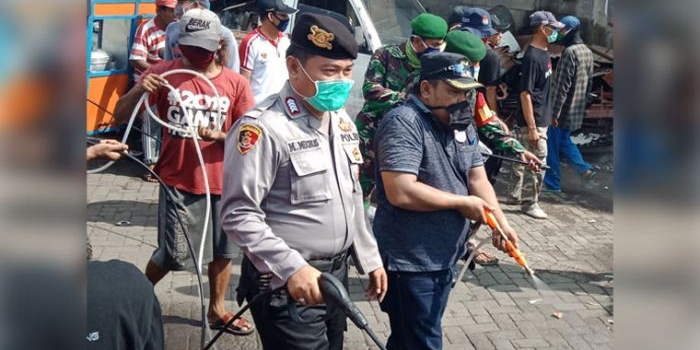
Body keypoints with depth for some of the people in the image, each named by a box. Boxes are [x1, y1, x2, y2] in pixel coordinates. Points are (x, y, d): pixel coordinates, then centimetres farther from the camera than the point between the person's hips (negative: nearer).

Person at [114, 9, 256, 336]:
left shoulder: (235, 83, -4)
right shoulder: (164, 72, -6)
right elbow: (121, 113, -4)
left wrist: (217, 135, -20)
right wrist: (139, 91, -24)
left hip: (222, 182, 2)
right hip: (178, 182, -2)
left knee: (222, 251, 14)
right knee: (172, 255, 4)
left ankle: (216, 311, 34)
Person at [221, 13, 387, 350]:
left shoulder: (341, 120, 9)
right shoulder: (264, 127, -19)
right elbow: (239, 214, -21)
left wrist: (369, 258, 17)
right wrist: (290, 268, -28)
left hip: (337, 273, 8)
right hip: (287, 284, -8)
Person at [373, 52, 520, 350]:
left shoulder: (461, 124, 8)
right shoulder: (403, 123, -20)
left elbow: (477, 178, 9)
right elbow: (400, 192, -30)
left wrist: (500, 222, -9)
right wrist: (462, 203, -18)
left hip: (445, 257, 8)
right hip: (409, 261, -8)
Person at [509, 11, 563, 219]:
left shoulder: (544, 53, 9)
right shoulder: (533, 57, -20)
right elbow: (525, 94, -22)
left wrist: (545, 118, 21)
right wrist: (532, 128, -23)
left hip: (541, 118, 9)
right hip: (534, 121, -9)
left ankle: (517, 193, 29)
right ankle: (530, 203, 8)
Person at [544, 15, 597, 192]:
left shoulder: (570, 52, -20)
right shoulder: (587, 52, 9)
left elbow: (562, 85, -22)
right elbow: (589, 81, 17)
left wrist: (555, 112, -19)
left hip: (563, 110, -9)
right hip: (577, 110, 9)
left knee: (552, 147, 2)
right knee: (564, 141, 23)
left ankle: (552, 184, 10)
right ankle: (584, 169, 16)